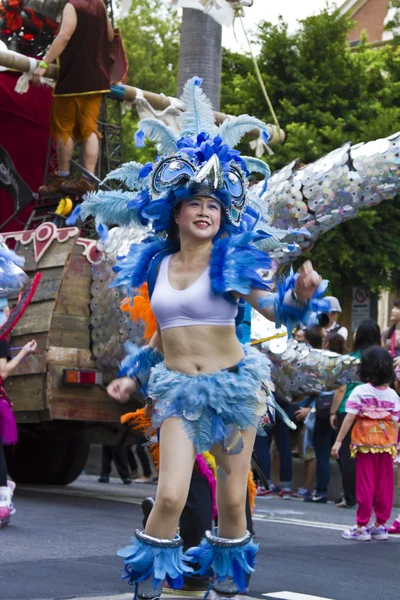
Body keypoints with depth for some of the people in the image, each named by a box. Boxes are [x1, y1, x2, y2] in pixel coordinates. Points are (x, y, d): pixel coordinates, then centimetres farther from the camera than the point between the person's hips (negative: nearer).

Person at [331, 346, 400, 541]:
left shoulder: (360, 392, -8)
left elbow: (349, 417, -12)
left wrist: (338, 441, -9)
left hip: (365, 441, -3)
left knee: (365, 484, 2)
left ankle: (361, 527, 6)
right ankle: (380, 525, 16)